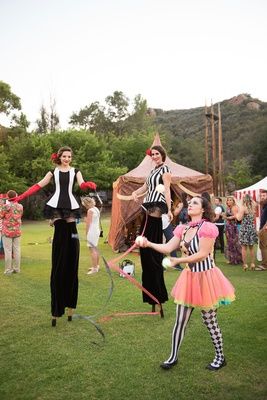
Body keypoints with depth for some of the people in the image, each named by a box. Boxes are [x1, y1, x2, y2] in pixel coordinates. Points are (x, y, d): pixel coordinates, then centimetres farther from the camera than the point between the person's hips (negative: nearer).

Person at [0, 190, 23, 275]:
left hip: (7, 231, -4)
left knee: (8, 251, 2)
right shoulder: (20, 206, 2)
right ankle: (17, 268, 16)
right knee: (17, 250, 10)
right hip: (17, 231, 4)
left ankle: (8, 270, 5)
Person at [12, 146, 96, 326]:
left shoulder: (75, 171, 12)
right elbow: (39, 185, 9)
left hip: (70, 206, 0)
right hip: (56, 205, 0)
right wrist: (21, 197, 0)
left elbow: (82, 184, -5)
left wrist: (89, 185, -29)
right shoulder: (53, 171, 13)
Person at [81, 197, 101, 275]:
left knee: (92, 249, -9)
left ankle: (94, 268, -9)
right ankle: (97, 265, 30)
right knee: (95, 249, 19)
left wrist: (86, 233, -9)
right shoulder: (96, 209, 13)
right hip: (97, 230, 10)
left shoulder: (90, 211, -14)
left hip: (92, 231, -10)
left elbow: (88, 224, -15)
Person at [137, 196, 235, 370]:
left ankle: (220, 357, 33)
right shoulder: (183, 229, 4)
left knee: (210, 322, 10)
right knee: (180, 322, 12)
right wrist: (149, 244, -14)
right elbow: (168, 247, -1)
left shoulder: (208, 227, -17)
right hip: (189, 277, 6)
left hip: (205, 277, -6)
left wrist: (178, 261, -17)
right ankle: (173, 357, 28)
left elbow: (202, 254, -20)